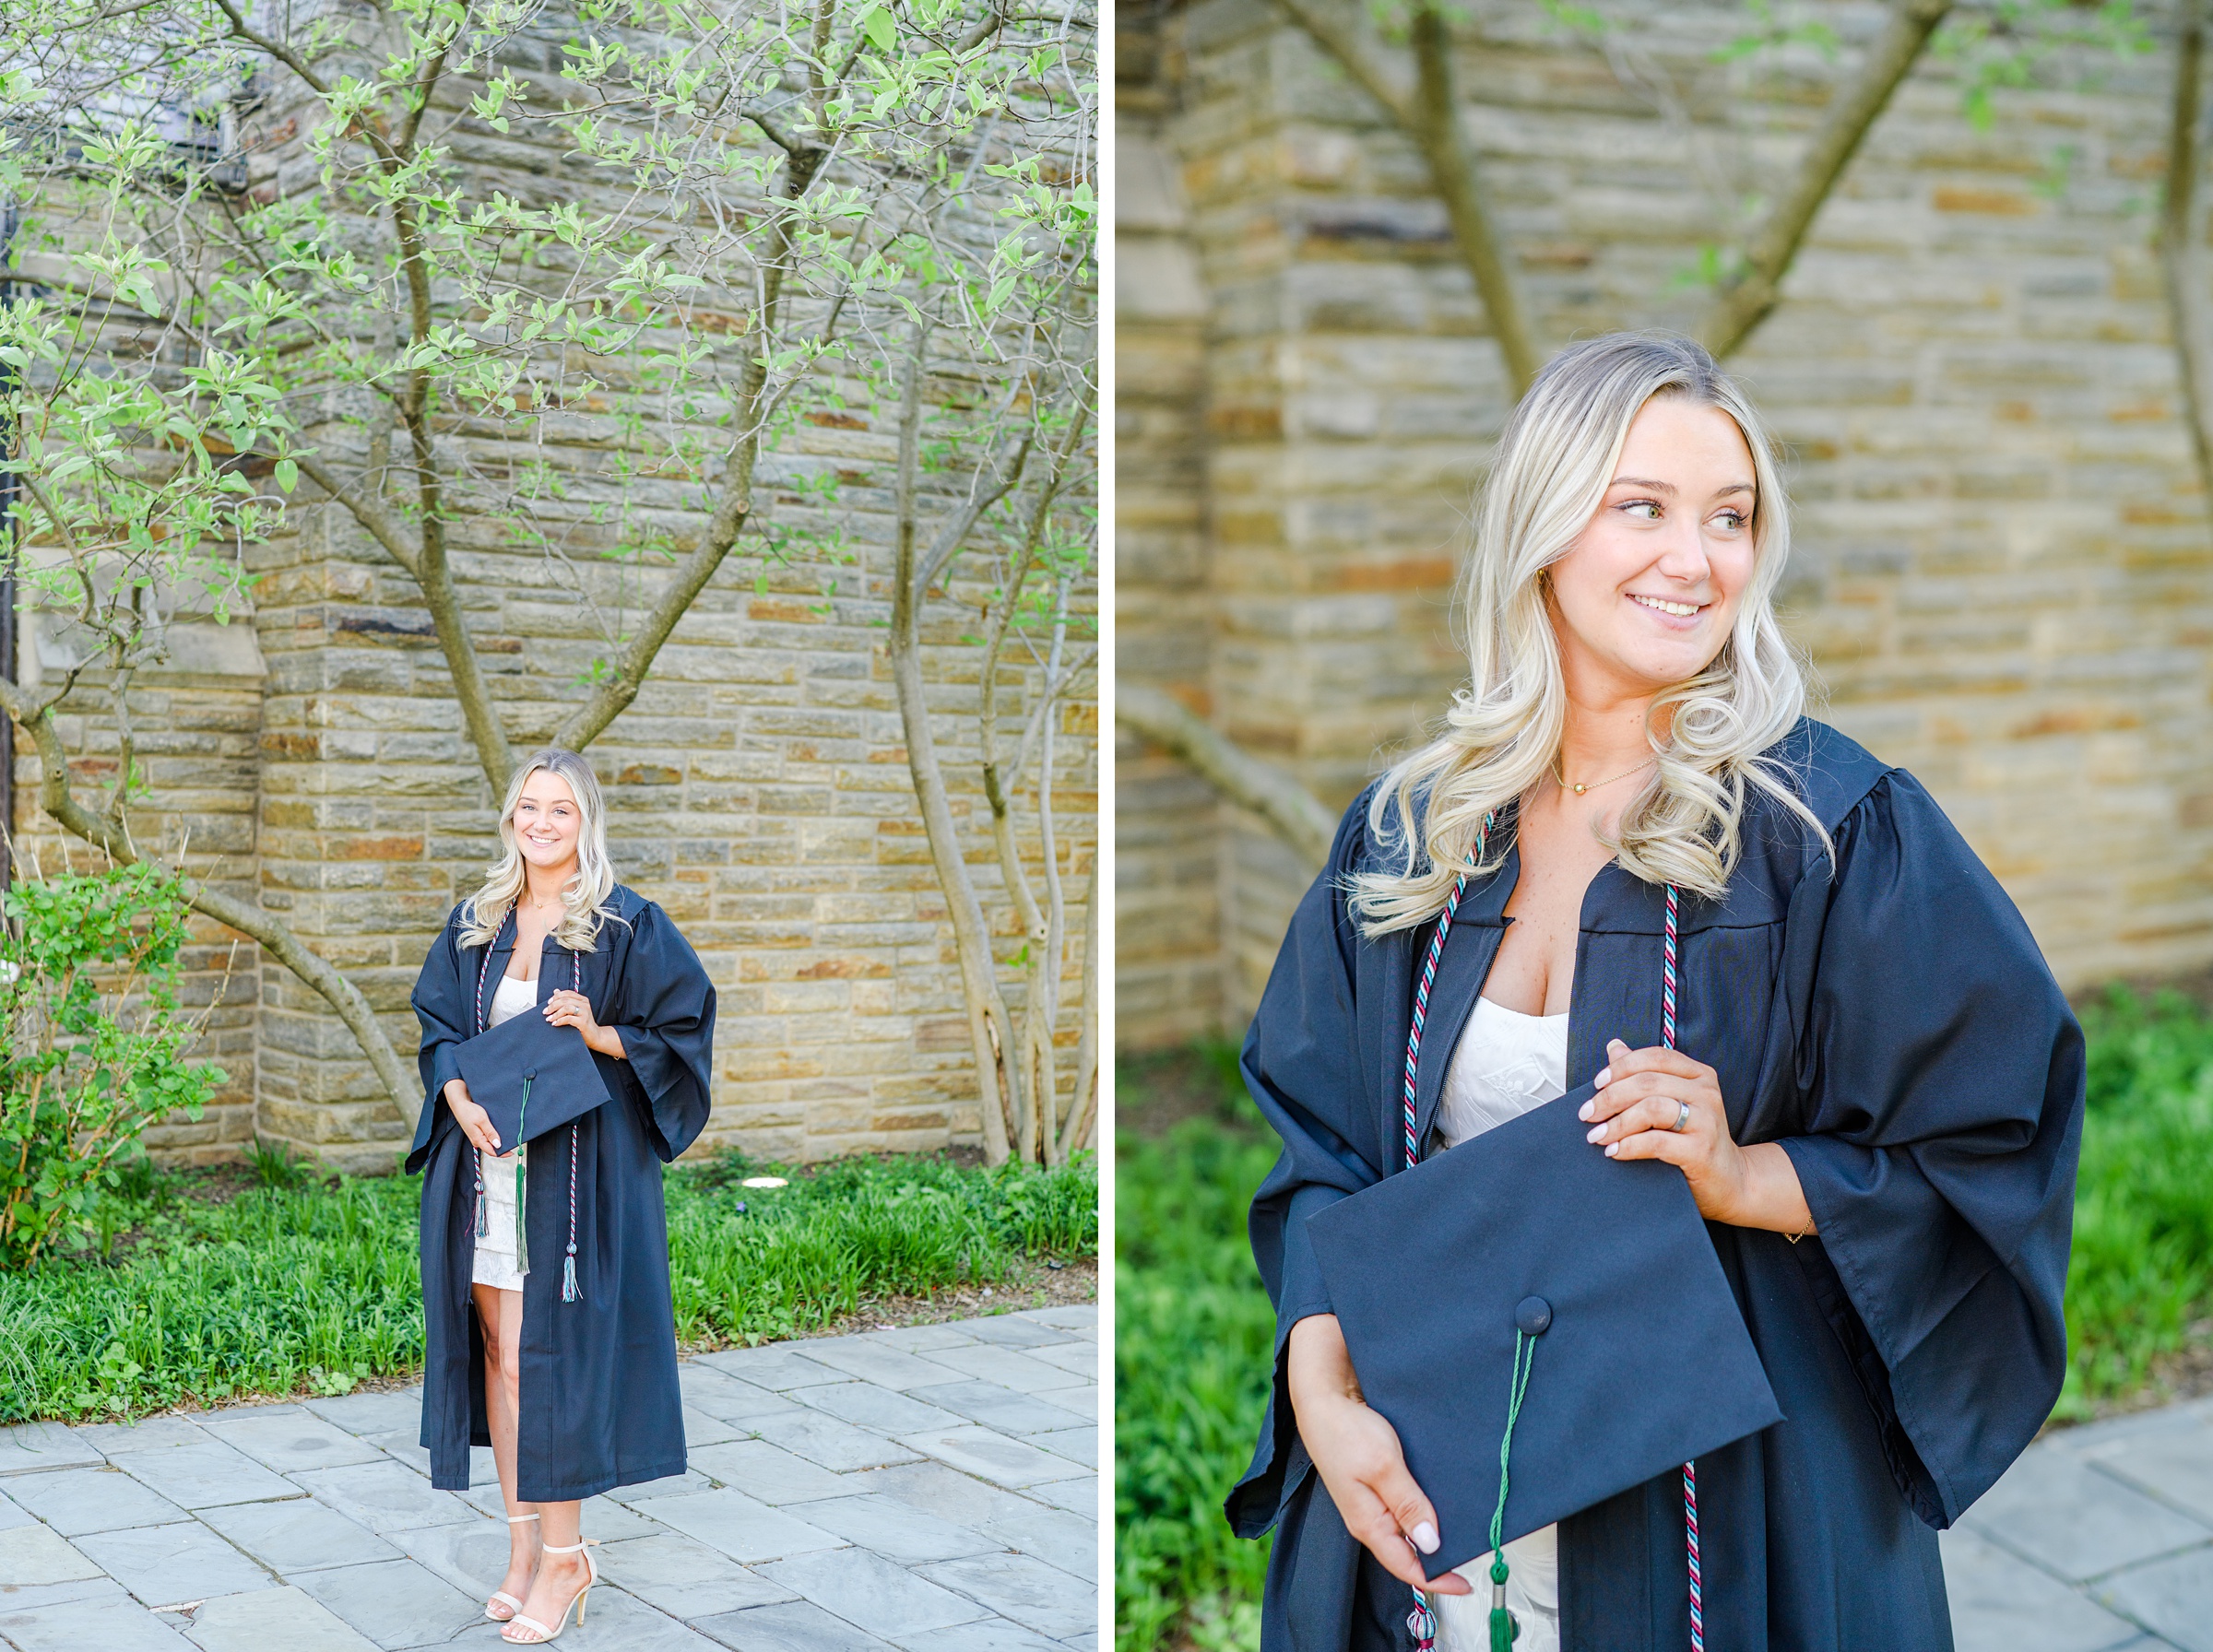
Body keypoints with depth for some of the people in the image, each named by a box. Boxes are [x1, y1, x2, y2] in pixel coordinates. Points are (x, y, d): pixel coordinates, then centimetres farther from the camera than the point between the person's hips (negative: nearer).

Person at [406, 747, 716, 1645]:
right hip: (487, 1159, 5)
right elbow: (438, 1024, 14)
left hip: (576, 1166, -5)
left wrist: (600, 1035, -19)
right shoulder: (476, 922, 10)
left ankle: (562, 1555, 7)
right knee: (498, 1351, 8)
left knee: (545, 1355, -6)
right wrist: (460, 1098, -5)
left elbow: (683, 1030, -2)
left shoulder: (627, 926, -5)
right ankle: (524, 1540, 20)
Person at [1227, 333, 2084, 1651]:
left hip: (1717, 1505, -3)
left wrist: (1742, 1178, -22)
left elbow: (1992, 1155, -7)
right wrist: (1323, 1394, -10)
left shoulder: (1835, 827, -10)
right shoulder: (1406, 835, 2)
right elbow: (1319, 1148, 4)